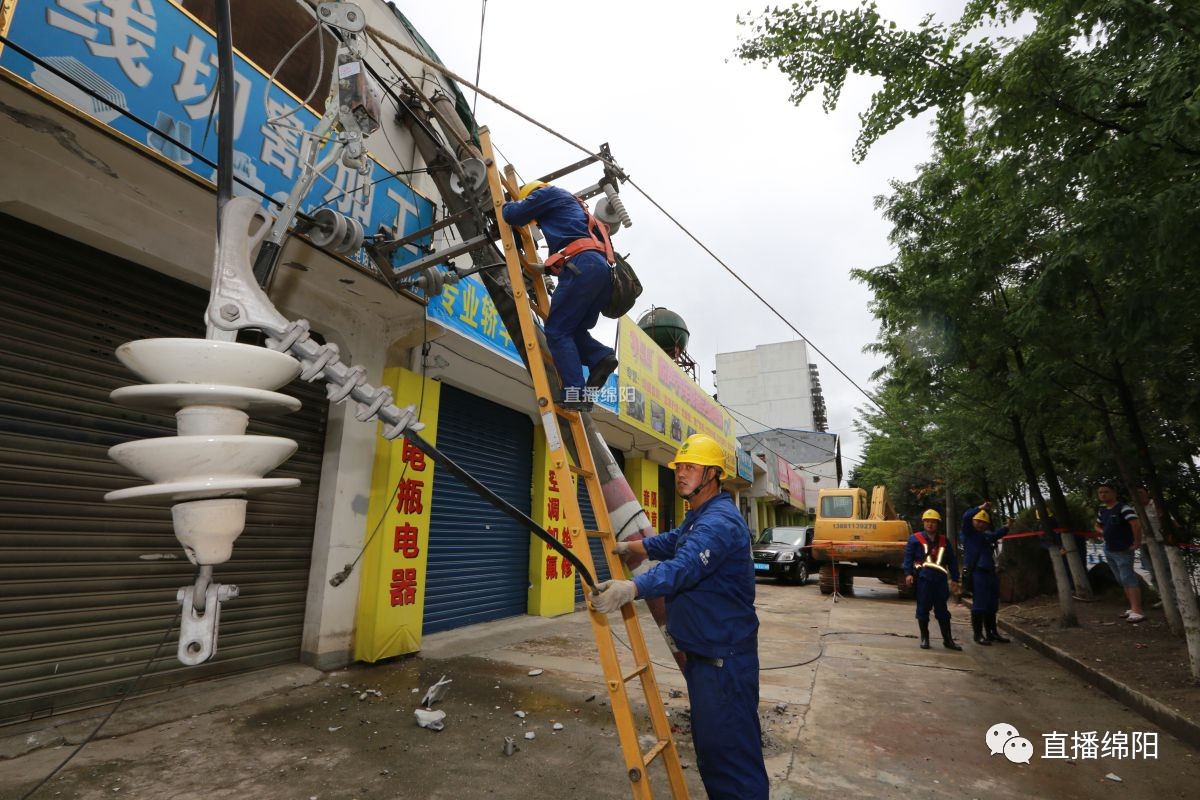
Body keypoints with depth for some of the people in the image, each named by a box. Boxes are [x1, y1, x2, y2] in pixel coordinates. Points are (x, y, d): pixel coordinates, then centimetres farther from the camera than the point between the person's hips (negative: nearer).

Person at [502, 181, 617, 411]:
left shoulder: (550, 192, 17)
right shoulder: (572, 206, 40)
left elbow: (514, 215, 12)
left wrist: (507, 205, 32)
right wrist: (548, 267, 40)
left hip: (582, 266, -9)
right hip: (603, 270, 9)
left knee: (557, 331, -7)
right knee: (573, 330, 14)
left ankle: (576, 392, -17)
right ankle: (601, 356, -12)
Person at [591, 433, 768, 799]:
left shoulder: (719, 522, -22)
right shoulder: (697, 517, 13)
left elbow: (684, 567, -39)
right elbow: (669, 544, 31)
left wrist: (630, 588, -51)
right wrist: (626, 546, 29)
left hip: (724, 655, -11)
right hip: (703, 649, 11)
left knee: (728, 746, -4)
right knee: (709, 741, 21)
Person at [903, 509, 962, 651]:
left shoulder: (943, 540, 14)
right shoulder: (915, 539, 3)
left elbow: (952, 561, 16)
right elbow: (908, 557, -1)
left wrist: (954, 579, 10)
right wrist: (908, 573, -11)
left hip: (940, 579, 3)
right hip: (923, 579, -3)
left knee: (942, 610, 9)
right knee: (923, 609, 3)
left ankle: (948, 640, 18)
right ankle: (924, 638, 14)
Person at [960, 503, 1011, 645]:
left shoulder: (986, 535, 19)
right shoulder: (967, 533, 0)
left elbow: (996, 535, 42)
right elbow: (966, 516, -17)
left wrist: (1006, 527, 36)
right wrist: (981, 508, -15)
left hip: (990, 573, 8)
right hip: (976, 573, -8)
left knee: (992, 605, 13)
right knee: (979, 605, -6)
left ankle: (992, 633, 23)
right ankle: (978, 634, 0)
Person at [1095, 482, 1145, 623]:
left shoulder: (1123, 508, -15)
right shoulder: (1102, 511, 10)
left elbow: (1136, 524, -28)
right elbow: (1097, 526, 27)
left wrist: (1137, 542, -22)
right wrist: (1105, 533, 9)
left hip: (1123, 551, -9)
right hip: (1108, 550, 9)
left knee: (1129, 580, -10)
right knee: (1122, 581, 15)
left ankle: (1137, 611, -8)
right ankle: (1133, 608, 24)